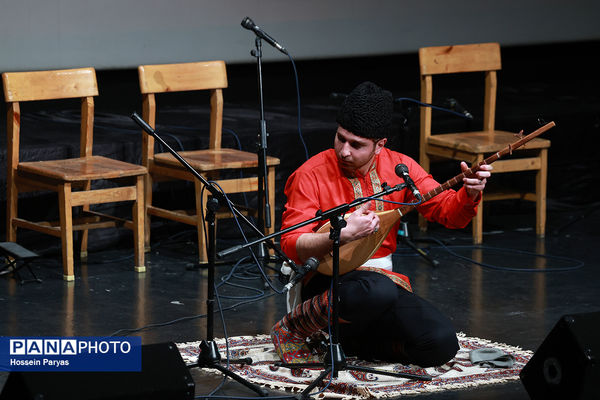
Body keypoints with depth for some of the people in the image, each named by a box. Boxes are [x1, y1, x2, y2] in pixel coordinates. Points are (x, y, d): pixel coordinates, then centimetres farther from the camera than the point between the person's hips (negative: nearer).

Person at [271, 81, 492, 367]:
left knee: (442, 344, -17)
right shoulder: (311, 175, -10)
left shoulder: (399, 167, 3)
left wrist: (469, 194, -23)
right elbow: (292, 244, -17)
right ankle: (291, 329, -14)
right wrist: (343, 235, -33)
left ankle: (348, 338, 6)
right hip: (327, 284, -5)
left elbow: (450, 213, 0)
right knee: (378, 291, -40)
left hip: (383, 277, 5)